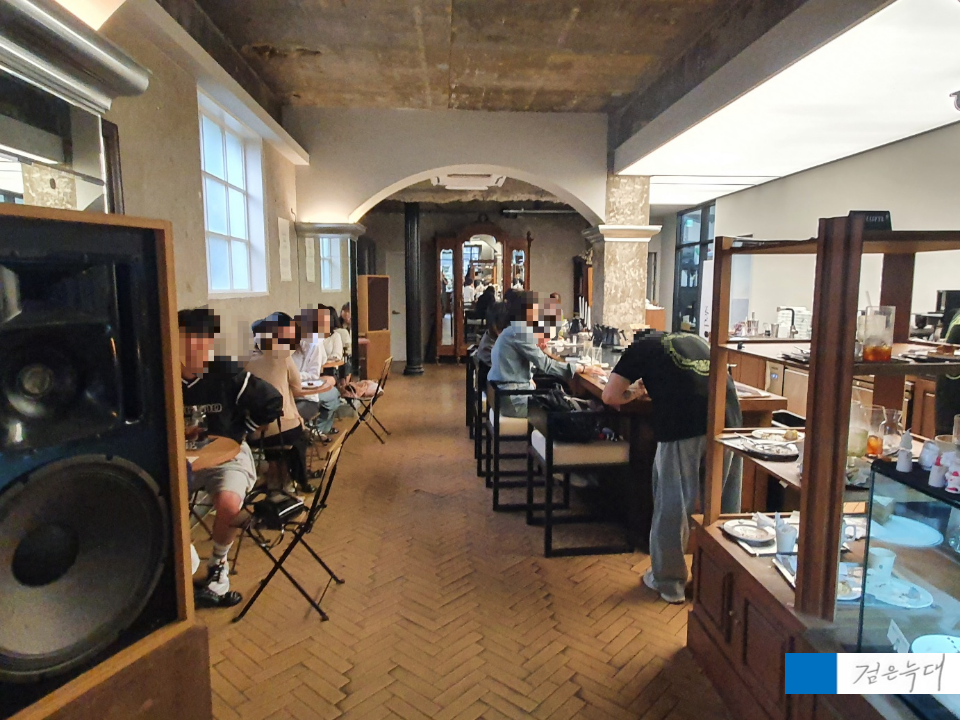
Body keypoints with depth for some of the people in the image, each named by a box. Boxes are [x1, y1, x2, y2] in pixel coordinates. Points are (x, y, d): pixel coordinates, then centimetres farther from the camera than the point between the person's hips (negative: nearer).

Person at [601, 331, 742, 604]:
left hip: (683, 425, -5)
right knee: (724, 504, 18)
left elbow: (610, 396, 13)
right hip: (729, 418, 5)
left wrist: (633, 393, 31)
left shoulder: (642, 347, 18)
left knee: (673, 504, 9)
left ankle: (668, 581, 24)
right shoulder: (695, 339, 31)